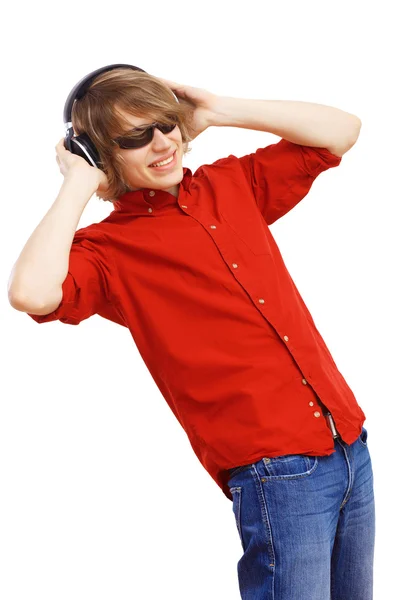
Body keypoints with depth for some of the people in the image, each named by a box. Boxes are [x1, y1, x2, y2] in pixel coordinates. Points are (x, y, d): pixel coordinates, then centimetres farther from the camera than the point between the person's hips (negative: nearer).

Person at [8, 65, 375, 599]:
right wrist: (78, 185, -14)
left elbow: (342, 130, 13)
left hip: (351, 446, 6)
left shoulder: (232, 185, 10)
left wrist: (219, 112, 6)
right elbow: (31, 294, -28)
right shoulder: (109, 249, -7)